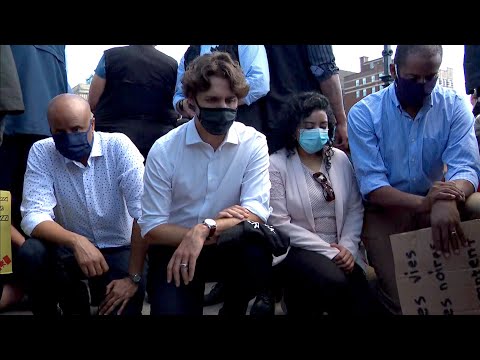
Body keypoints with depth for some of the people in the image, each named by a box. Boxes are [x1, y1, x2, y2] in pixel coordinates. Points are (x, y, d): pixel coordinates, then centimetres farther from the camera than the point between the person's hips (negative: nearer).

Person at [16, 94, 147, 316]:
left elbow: (143, 214, -21)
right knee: (31, 253, -26)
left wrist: (134, 277, -24)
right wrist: (76, 241, -37)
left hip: (118, 249, -2)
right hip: (70, 248, 3)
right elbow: (34, 216, -19)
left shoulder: (119, 146, -15)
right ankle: (74, 304, 1)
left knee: (124, 302, -28)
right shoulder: (41, 153, -10)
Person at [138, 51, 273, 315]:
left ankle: (233, 310, 0)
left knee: (256, 247, -31)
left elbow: (257, 212, -18)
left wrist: (204, 229, -35)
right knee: (170, 310, -25)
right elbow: (151, 228, -12)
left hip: (229, 246, 1)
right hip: (175, 249, -1)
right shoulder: (164, 150, -11)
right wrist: (216, 231, -24)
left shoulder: (254, 143, -8)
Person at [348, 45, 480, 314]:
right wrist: (423, 203, -38)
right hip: (386, 209, -3)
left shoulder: (455, 106, -6)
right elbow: (371, 185, -19)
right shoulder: (364, 113, -13)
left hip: (438, 203, 3)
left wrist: (446, 200, -42)